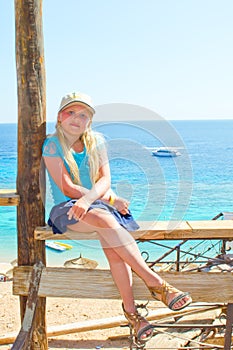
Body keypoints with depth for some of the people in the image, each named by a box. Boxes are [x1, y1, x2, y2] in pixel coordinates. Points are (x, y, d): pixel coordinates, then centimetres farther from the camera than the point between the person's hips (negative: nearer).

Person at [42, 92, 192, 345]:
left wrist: (88, 199, -24)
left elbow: (105, 181, -2)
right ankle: (154, 281, -34)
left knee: (110, 240, -30)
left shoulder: (96, 142, 7)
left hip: (98, 206, 3)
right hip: (67, 210, -3)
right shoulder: (52, 145, -4)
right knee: (105, 219, -34)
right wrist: (110, 200, -13)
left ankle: (130, 309, -28)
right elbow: (68, 188, -10)